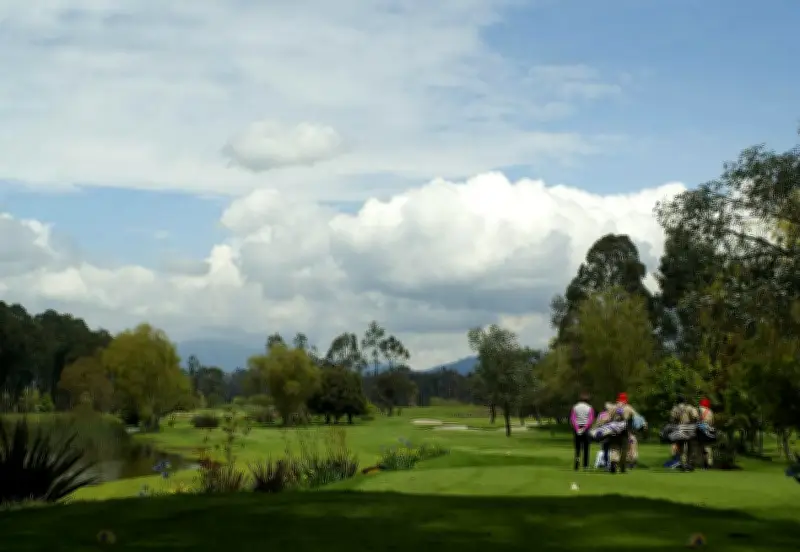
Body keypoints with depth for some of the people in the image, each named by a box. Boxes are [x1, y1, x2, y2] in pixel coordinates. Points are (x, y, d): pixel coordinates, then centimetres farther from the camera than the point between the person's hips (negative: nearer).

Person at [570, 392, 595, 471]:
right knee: (586, 448, 7)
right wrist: (584, 428, -12)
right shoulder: (589, 408, -2)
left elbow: (572, 419, -5)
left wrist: (577, 429, -9)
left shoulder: (575, 407, 3)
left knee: (577, 447, 7)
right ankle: (585, 465, 6)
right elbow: (591, 419, -11)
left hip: (577, 429, 1)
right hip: (586, 429, -1)